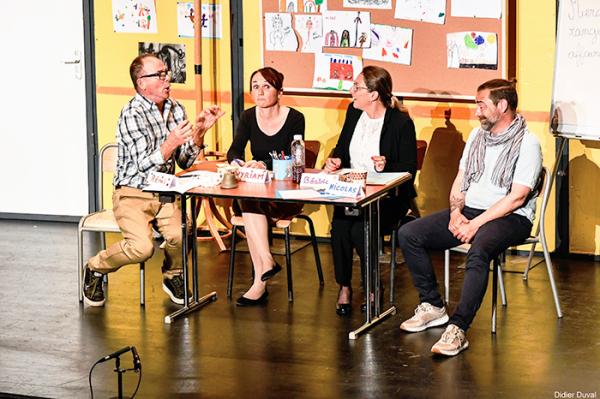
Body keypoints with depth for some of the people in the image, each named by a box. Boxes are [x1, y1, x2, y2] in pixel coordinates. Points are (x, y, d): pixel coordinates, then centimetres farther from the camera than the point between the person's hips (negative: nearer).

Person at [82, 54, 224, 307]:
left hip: (165, 193, 5)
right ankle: (95, 269, 1)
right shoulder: (131, 114, -14)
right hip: (133, 194, -5)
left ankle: (173, 276, 8)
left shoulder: (175, 110, 8)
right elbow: (145, 167, -20)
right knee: (142, 247, -29)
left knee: (180, 235, -26)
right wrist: (171, 143, -36)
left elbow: (185, 162, 10)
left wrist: (199, 132, -5)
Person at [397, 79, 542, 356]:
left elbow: (517, 197, -15)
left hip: (509, 218, -8)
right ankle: (432, 306, -3)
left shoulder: (527, 143, -8)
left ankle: (457, 328, -40)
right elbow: (460, 180, 17)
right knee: (408, 234, -9)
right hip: (469, 210, 8)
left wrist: (476, 223, -20)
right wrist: (456, 213, -3)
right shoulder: (477, 135, 16)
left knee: (478, 252, -39)